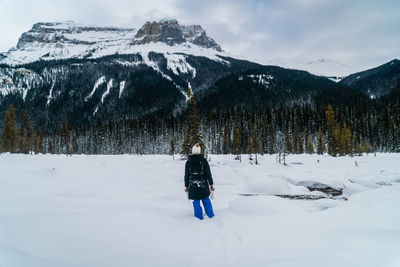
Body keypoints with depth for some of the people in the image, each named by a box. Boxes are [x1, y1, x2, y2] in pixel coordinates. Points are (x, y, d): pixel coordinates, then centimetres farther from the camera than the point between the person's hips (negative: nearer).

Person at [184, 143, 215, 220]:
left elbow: (187, 175, 1)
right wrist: (211, 184, 4)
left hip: (193, 185, 0)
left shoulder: (188, 162, -5)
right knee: (206, 200, 18)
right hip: (203, 185, 0)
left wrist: (186, 186, 11)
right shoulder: (204, 160, -7)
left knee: (196, 202, 12)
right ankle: (211, 215, 27)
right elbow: (208, 173, -5)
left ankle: (199, 217, 21)